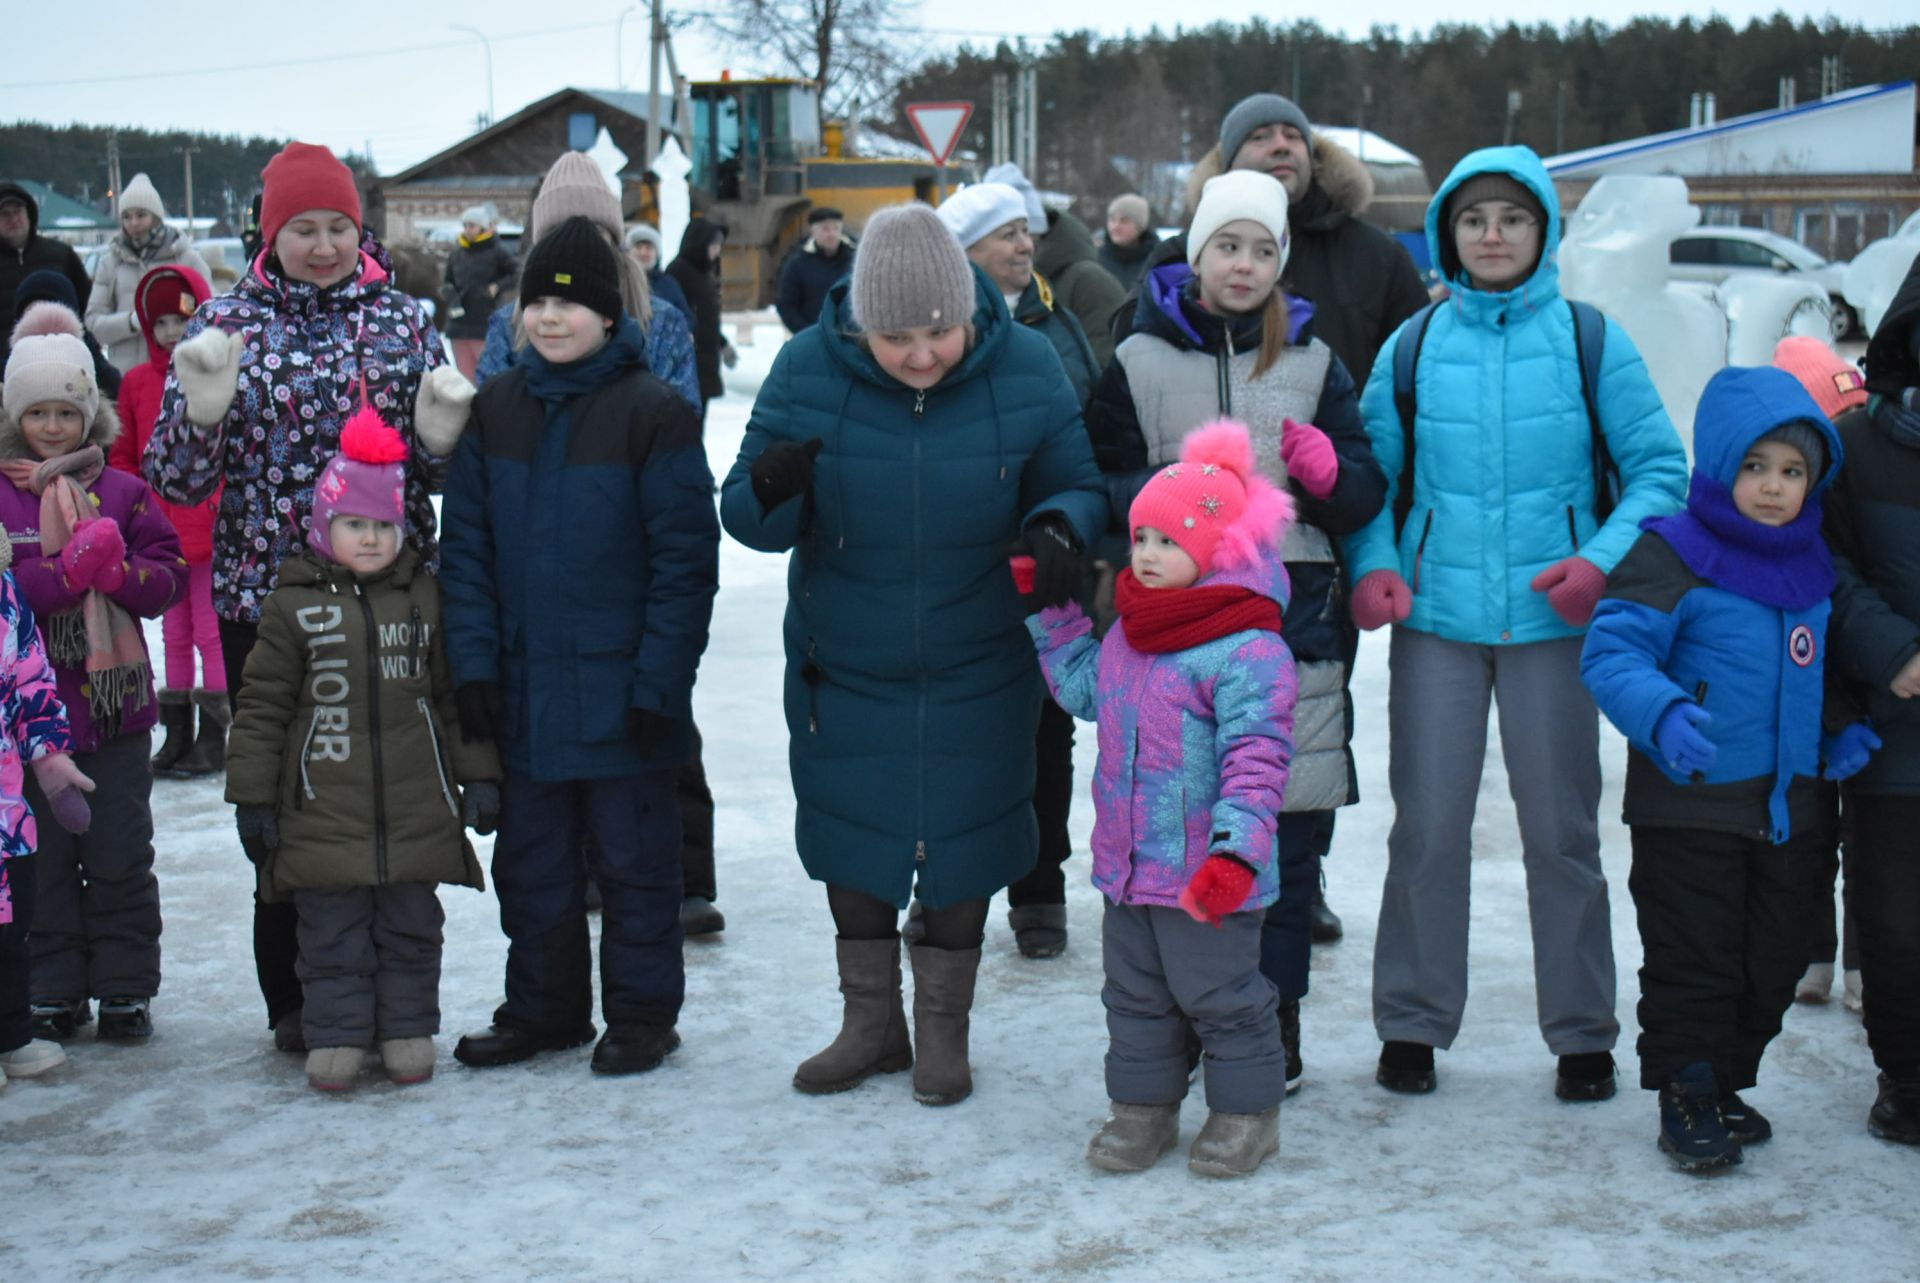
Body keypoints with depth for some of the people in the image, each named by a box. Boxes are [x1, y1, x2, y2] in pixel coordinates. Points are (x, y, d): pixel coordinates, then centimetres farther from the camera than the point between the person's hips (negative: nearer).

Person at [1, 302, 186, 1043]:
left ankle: (125, 988, 17)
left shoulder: (122, 492, 5)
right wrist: (66, 573, -22)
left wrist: (121, 572, -18)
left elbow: (169, 579, 2)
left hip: (116, 705, 1)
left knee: (121, 856, 7)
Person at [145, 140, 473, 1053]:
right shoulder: (226, 324, 4)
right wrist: (202, 407, -17)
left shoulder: (401, 319, 7)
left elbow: (434, 474, 11)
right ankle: (295, 1001, 17)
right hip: (266, 601, -1)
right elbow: (179, 481, 1)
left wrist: (441, 436, -10)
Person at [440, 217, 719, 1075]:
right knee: (530, 860, 14)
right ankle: (542, 1010, 28)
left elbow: (686, 560, -10)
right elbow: (466, 546, 7)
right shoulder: (496, 409, 6)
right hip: (522, 690, 5)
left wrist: (657, 679, -14)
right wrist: (473, 663, -2)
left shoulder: (654, 411, -8)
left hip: (619, 690, -5)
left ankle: (640, 1013, 19)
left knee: (633, 859, 6)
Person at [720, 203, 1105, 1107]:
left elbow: (1078, 484, -2)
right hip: (841, 667, 1)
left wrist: (1061, 526, -26)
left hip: (977, 673, -1)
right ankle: (870, 1022, 31)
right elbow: (752, 524, -8)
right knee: (850, 839, 12)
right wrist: (767, 491, -32)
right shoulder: (807, 372, -13)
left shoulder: (1025, 370, -13)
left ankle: (943, 1029, 28)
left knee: (961, 841, 9)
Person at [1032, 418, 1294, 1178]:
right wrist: (1052, 615, 20)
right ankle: (1142, 1104, 30)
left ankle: (1245, 1109, 22)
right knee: (1135, 994, 17)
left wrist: (1235, 851, -32)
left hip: (1205, 874, -8)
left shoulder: (1248, 648, -19)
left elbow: (1256, 759, -24)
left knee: (1220, 994, 6)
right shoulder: (1128, 633, 8)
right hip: (1127, 861, 8)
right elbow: (1083, 689, 27)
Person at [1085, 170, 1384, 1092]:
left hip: (1292, 615, 1)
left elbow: (1366, 498, 13)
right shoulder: (1140, 361, 10)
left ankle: (1273, 1017, 14)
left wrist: (1327, 473, -10)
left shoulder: (1312, 363, 14)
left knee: (1287, 827, 2)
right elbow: (1102, 486, 9)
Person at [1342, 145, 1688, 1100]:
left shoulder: (1590, 340, 2)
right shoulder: (1413, 346, 6)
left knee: (1562, 831, 6)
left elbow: (1659, 470, 3)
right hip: (1436, 617, 1)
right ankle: (1412, 1022, 18)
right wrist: (1373, 563, -7)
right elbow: (1368, 474, 11)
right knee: (1428, 828, 4)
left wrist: (1606, 559, -12)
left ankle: (1582, 1032, 19)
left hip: (1551, 618, -1)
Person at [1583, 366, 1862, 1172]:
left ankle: (1728, 1083, 30)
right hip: (1690, 805, -6)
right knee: (1694, 961, 1)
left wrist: (1848, 729, 8)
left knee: (1771, 963, 14)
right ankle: (1687, 1097, 15)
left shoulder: (1817, 566, 9)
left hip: (1791, 805, 6)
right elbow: (1611, 651, -20)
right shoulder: (1672, 554, -13)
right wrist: (1664, 716, -36)